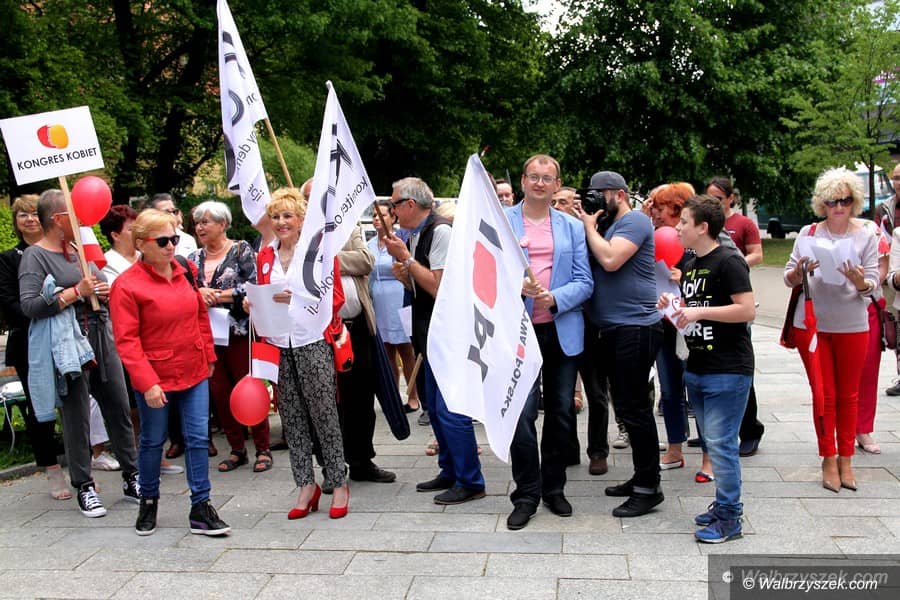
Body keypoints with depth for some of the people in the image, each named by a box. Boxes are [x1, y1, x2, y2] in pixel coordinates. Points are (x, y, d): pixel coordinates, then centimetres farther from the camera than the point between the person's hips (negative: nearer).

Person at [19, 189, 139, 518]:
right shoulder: (35, 255, -5)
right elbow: (29, 305, -16)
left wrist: (104, 291, 5)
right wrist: (76, 292, -17)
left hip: (102, 339, 7)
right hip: (68, 344, -7)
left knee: (119, 409, 8)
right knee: (77, 416, 0)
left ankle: (131, 479, 18)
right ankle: (84, 488, 12)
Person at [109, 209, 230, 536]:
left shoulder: (186, 272, 2)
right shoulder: (126, 285, -13)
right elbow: (127, 341, -15)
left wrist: (208, 357, 13)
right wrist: (146, 383, -19)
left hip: (195, 374, 4)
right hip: (155, 380, -4)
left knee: (198, 438, 4)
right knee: (153, 441, 13)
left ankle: (201, 509, 12)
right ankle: (148, 501, 34)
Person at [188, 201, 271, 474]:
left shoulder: (241, 250, -1)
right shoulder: (194, 258, 14)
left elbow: (252, 286, -12)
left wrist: (216, 296, -13)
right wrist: (198, 293, -12)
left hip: (239, 331, -5)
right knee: (219, 392, 7)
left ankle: (263, 449, 8)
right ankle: (237, 449, 19)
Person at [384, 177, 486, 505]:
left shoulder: (440, 231, -15)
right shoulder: (415, 235, 11)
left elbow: (439, 288, -21)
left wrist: (406, 258, -16)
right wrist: (403, 275, 2)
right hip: (429, 334, 10)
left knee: (450, 410, -7)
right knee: (435, 407, 16)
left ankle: (470, 482, 4)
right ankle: (450, 472, 28)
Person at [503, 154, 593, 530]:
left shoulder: (573, 227, 10)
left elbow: (584, 282, 3)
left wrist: (554, 298, -15)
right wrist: (516, 285, -20)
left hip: (562, 330, 3)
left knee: (561, 412, 10)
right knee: (522, 412, -6)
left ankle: (554, 488, 26)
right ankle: (526, 495, 8)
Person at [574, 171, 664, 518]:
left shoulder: (634, 221, -9)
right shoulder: (607, 224, 20)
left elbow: (610, 259, -23)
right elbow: (592, 262, 14)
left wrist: (589, 225, -10)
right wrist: (585, 223, 4)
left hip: (635, 328, -10)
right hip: (614, 329, 10)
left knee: (633, 407, -7)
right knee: (627, 406, 15)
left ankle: (648, 488, 2)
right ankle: (641, 477, 26)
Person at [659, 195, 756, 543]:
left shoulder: (728, 263, -12)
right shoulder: (690, 266, 15)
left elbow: (747, 309, -20)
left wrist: (700, 312, -21)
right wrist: (672, 307, 5)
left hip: (728, 370, -9)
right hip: (697, 367, 9)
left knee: (720, 443, -7)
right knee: (712, 442, 15)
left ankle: (729, 517, 3)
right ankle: (724, 504, 26)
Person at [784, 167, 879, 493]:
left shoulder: (866, 237, -3)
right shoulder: (808, 233, -1)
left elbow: (872, 286, -6)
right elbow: (789, 279, 1)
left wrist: (860, 282, -28)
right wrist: (800, 271, -21)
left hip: (852, 327, 0)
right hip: (811, 325, 0)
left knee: (848, 395, 11)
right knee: (824, 394, 7)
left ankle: (846, 459, 23)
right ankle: (828, 459, 18)